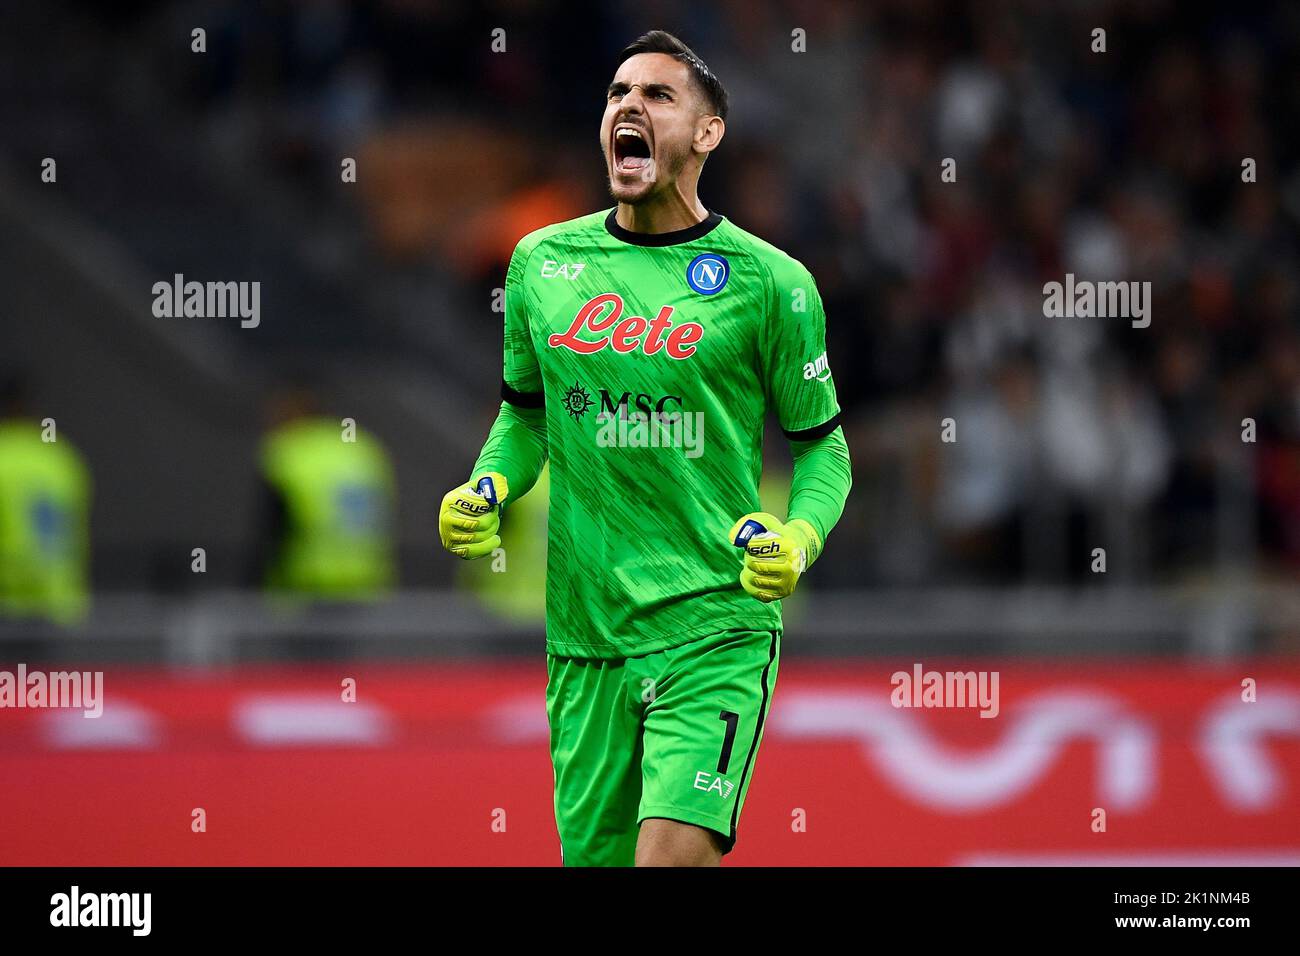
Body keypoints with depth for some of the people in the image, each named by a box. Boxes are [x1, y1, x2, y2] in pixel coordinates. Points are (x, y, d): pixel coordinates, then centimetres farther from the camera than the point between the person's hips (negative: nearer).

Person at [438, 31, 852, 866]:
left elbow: (822, 444, 5)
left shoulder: (768, 282, -3)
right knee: (594, 854, 7)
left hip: (713, 632, -4)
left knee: (672, 858, -20)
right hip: (585, 637, 4)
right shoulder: (543, 263, 8)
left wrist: (798, 540, -14)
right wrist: (485, 494, 3)